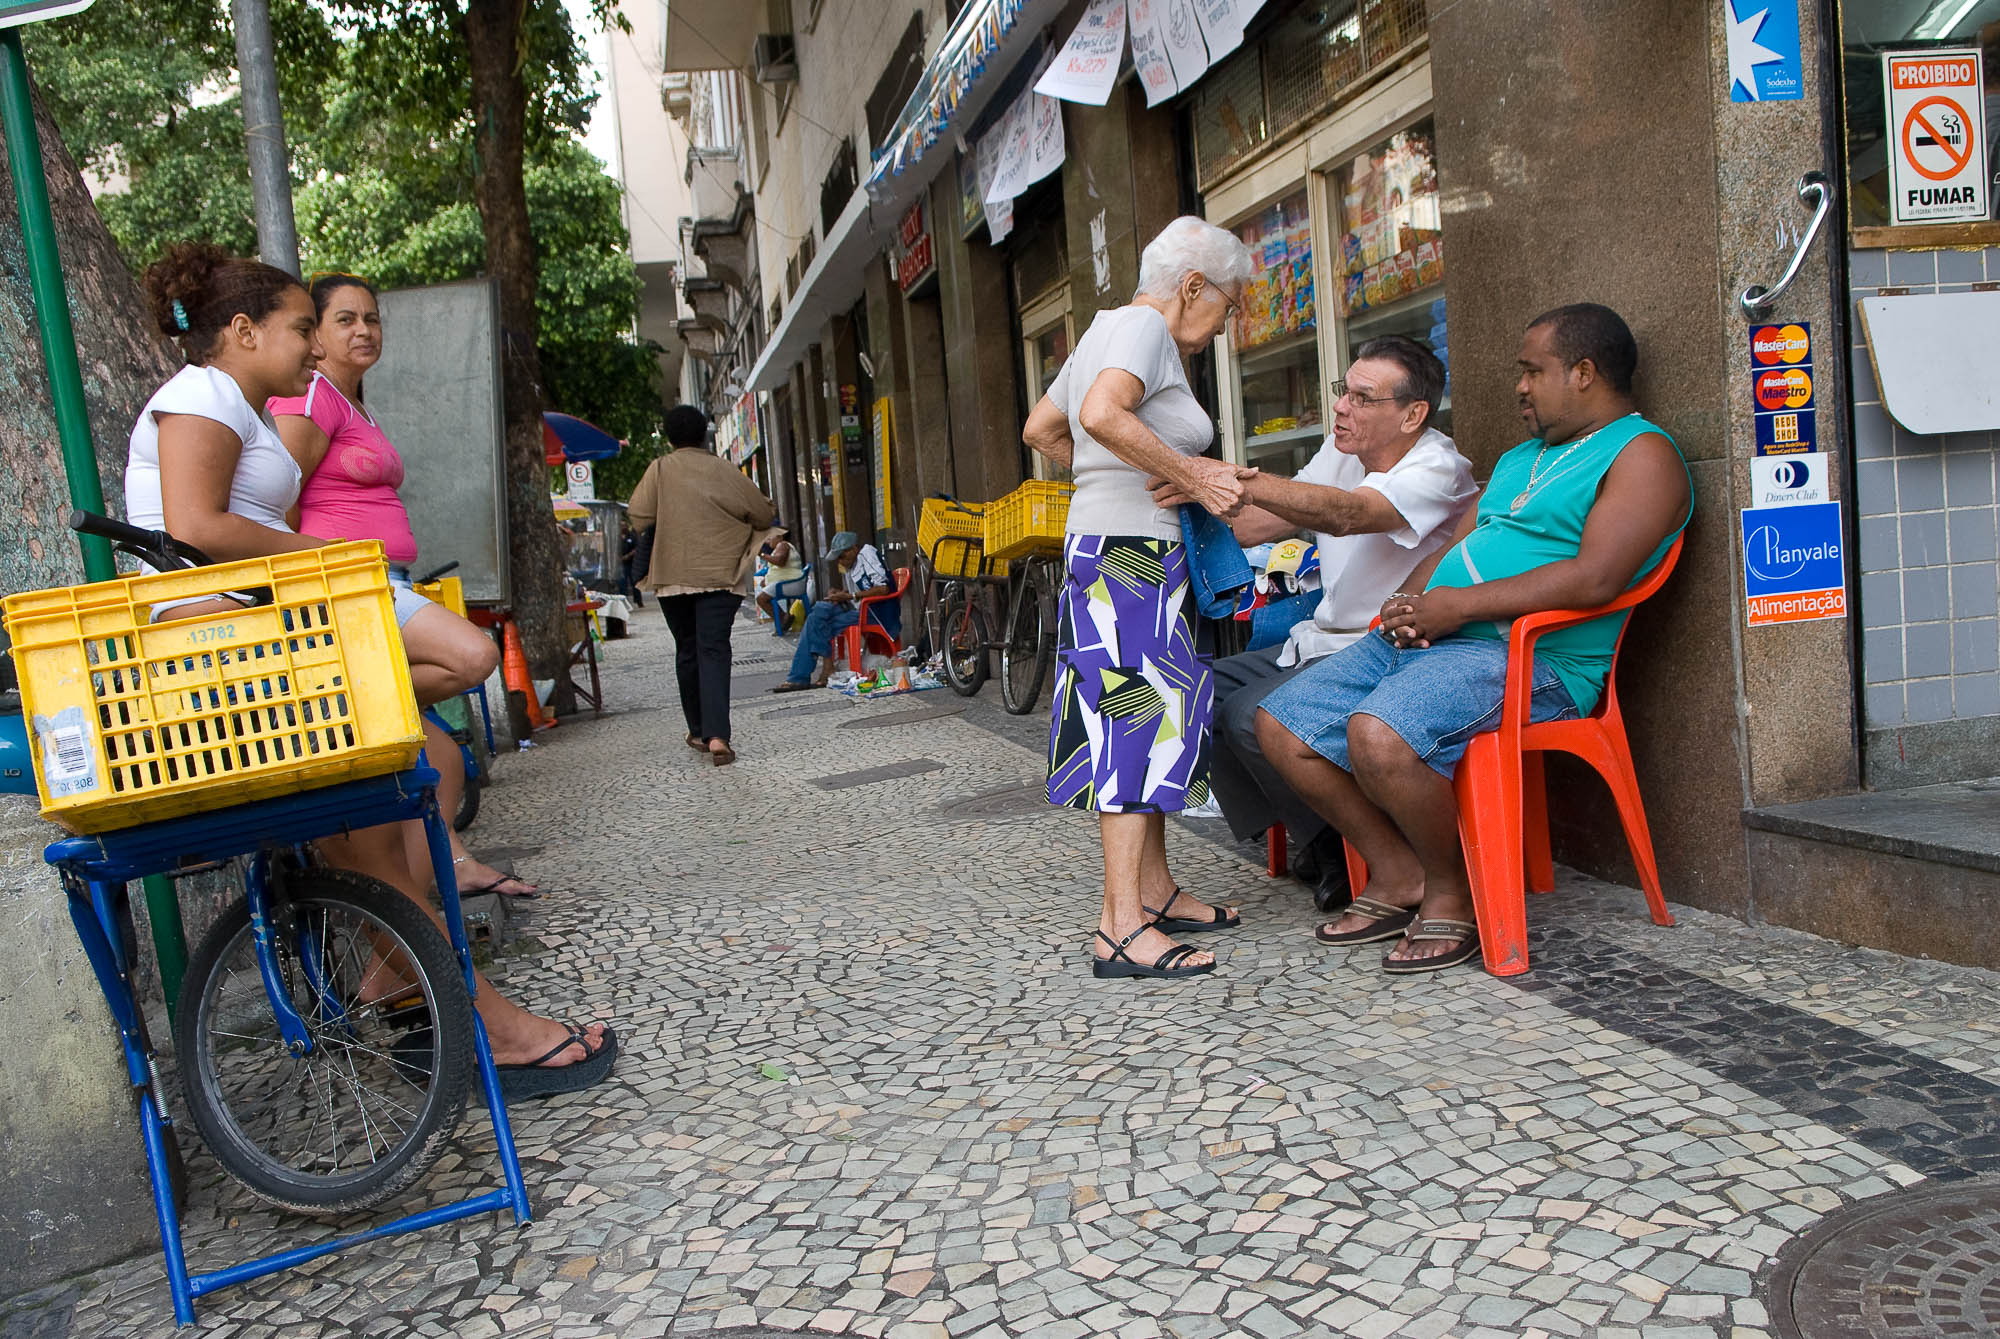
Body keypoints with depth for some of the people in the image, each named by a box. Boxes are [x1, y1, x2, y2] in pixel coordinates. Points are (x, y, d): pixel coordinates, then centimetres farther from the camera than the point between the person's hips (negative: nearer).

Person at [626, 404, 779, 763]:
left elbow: (637, 516, -5)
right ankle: (716, 735, -20)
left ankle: (698, 730, 22)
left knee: (687, 650, 15)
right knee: (714, 650, -6)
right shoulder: (724, 471, 1)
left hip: (673, 576, 1)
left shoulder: (660, 469, 0)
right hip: (720, 575, -1)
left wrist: (668, 519, 14)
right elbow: (764, 515, 5)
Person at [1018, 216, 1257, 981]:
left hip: (1103, 543, 11)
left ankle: (1154, 891, 20)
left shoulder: (1107, 330, 22)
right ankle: (1121, 927, -12)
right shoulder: (1143, 325, -9)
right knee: (1141, 715, -12)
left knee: (1146, 715, 12)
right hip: (1132, 551, -11)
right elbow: (1102, 415, -27)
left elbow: (1040, 430, 29)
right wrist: (1190, 473, -21)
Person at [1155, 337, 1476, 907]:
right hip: (1318, 640, 9)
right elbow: (1266, 522, 11)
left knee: (1251, 714, -26)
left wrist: (1235, 479, -46)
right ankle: (1313, 840, 8)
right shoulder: (1341, 452, 8)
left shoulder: (1437, 468, -17)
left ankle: (1349, 853, -3)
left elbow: (1348, 514, -36)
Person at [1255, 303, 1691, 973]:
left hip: (1529, 659, -9)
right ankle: (1399, 875, 5)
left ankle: (1451, 893, -9)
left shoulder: (1642, 453, -2)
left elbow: (1595, 577, -17)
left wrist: (1458, 603, -16)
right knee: (1281, 724, -3)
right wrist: (1408, 601, 1)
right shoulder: (1520, 459, 27)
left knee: (1379, 735, -35)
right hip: (1419, 641, 9)